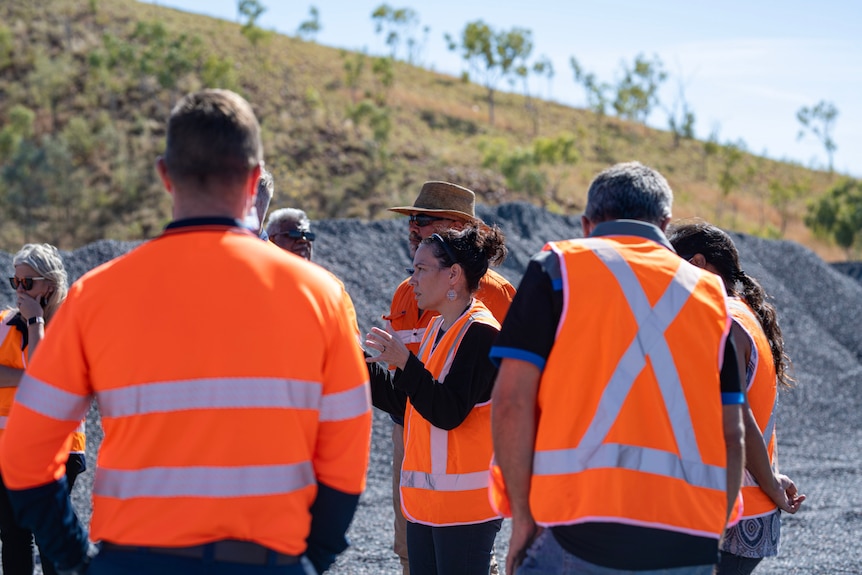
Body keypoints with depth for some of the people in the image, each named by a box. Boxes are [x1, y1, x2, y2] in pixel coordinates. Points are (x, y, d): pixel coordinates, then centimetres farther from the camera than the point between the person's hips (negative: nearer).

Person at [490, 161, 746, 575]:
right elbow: (731, 435, 13)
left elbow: (511, 401, -3)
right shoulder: (708, 292, 17)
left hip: (583, 531, -4)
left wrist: (523, 516, 3)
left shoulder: (557, 267, 7)